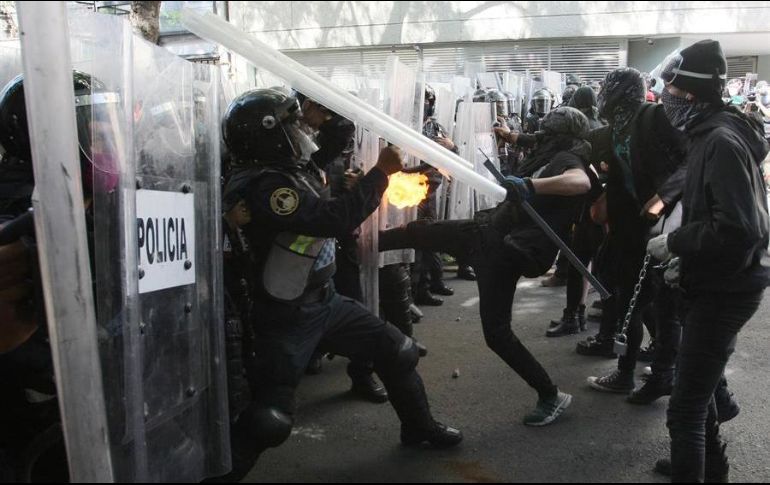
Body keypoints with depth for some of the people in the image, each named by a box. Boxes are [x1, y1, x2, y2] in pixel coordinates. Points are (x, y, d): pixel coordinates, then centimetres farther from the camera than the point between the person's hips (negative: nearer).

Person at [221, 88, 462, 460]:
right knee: (270, 423, -9)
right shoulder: (263, 185, -25)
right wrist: (381, 171, -23)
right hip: (286, 317, -9)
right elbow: (337, 219, -33)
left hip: (325, 301, 9)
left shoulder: (294, 171, 6)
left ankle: (419, 427, 36)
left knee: (399, 352, 13)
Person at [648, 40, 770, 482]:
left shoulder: (722, 142, -21)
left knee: (685, 409, -7)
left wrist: (674, 242, -18)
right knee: (698, 387, 26)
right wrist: (687, 262, 12)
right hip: (717, 283, 11)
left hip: (724, 291, -11)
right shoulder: (712, 135, 10)